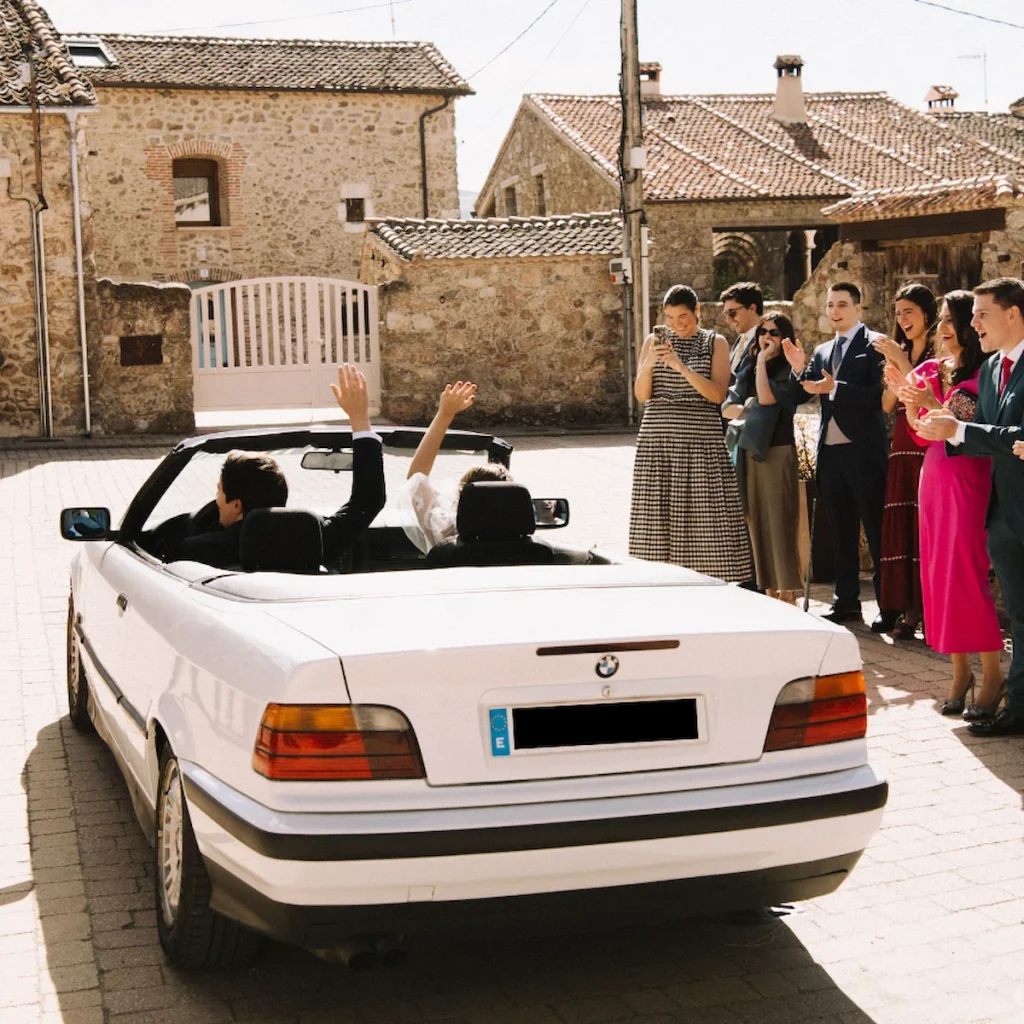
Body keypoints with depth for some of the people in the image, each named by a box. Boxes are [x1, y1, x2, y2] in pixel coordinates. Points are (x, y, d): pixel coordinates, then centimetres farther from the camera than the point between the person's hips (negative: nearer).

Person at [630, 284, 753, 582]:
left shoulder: (715, 343, 6)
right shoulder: (654, 340, 11)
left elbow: (718, 394, -7)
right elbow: (641, 394, 3)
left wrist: (681, 367, -17)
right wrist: (649, 363, -16)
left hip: (701, 442, -2)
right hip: (657, 440, 2)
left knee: (705, 519, -6)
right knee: (657, 520, -2)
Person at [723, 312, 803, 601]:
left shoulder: (788, 370, -3)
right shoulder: (748, 368, 15)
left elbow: (767, 397, -19)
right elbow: (728, 406, 12)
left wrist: (763, 360, -11)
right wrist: (745, 409, -8)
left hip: (777, 450, -6)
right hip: (748, 452, 6)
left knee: (780, 521, -8)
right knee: (757, 522, 6)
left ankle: (787, 594, -6)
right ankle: (769, 590, 12)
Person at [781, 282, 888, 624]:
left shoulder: (874, 345, -5)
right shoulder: (822, 351, 15)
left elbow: (878, 395, -16)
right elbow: (801, 396, 8)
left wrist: (835, 388, -25)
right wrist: (798, 369, -9)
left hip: (863, 450, -7)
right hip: (830, 451, 7)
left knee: (876, 530, -3)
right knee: (841, 531, 12)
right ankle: (846, 600, 19)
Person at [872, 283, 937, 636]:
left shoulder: (937, 352, -4)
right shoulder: (901, 351, 17)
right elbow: (888, 404, 13)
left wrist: (901, 360, -16)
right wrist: (892, 365, 1)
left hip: (927, 447, -7)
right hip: (902, 448, 7)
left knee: (921, 525, -8)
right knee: (897, 524, 5)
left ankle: (916, 610, -5)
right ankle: (896, 606, 10)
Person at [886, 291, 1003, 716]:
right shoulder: (930, 371, 12)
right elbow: (921, 436, 12)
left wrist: (933, 404, -19)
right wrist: (906, 397, -3)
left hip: (969, 481, -7)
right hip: (934, 478, 7)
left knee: (968, 573, -9)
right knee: (938, 573, 7)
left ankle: (991, 676, -1)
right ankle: (960, 672, 16)